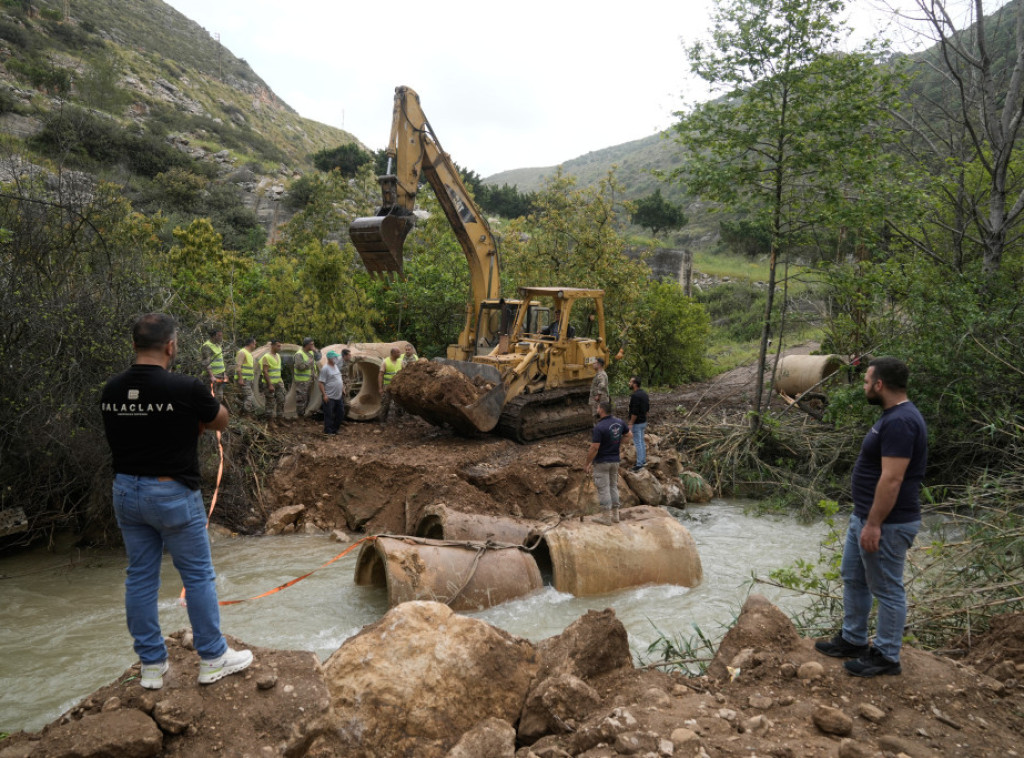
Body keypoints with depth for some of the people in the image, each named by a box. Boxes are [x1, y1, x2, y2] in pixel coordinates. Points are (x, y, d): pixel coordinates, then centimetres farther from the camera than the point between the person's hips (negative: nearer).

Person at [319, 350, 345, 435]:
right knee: (329, 415, -1)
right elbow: (321, 382, -18)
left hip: (339, 396, 9)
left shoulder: (336, 366, 11)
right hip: (329, 397, -9)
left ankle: (334, 429, 26)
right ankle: (328, 431, 9)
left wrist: (343, 388, 16)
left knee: (341, 413, 14)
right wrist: (324, 395, -21)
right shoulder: (325, 368, -15)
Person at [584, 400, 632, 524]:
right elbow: (627, 435, 15)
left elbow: (594, 448, -22)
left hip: (601, 462, -7)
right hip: (615, 460, 7)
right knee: (614, 486, 18)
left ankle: (606, 516, 8)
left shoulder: (599, 427, -23)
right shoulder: (619, 422, -2)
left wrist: (587, 463, -11)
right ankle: (615, 514, 23)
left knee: (603, 488, 3)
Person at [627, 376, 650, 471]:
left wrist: (631, 424, -17)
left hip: (637, 423, -9)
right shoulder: (644, 393, 7)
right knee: (641, 442, 18)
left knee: (637, 443, -2)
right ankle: (643, 460, 28)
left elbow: (634, 412, -24)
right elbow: (647, 408, 14)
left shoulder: (635, 396, -23)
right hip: (643, 421, 9)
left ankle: (640, 463, 3)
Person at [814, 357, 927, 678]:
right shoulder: (893, 417, 10)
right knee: (853, 578, 20)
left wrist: (874, 524, -24)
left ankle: (886, 656, 18)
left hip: (887, 523, -11)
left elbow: (892, 479, -27)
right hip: (864, 517, 11)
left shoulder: (900, 422, -24)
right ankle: (852, 640, 33)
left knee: (887, 590, 4)